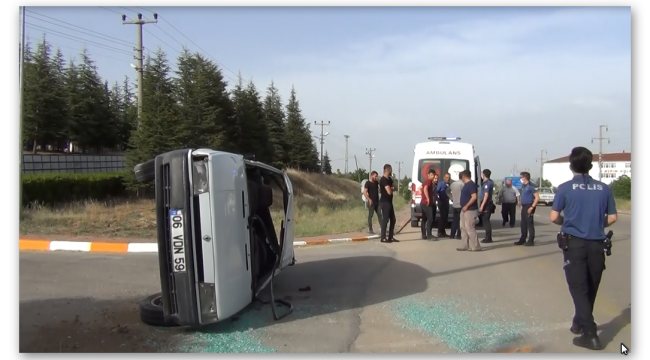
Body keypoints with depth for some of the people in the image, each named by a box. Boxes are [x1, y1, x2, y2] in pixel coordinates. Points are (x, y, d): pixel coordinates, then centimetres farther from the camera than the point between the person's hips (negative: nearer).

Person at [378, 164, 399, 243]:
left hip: (389, 202, 10)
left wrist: (391, 188, -4)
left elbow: (392, 188, 19)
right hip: (385, 202, -10)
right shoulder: (383, 180, -17)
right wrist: (392, 188, -1)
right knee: (385, 219, -7)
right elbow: (389, 191, -23)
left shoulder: (389, 179, 14)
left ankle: (391, 237, 16)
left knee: (392, 219, 11)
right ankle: (383, 238, -2)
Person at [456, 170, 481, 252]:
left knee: (470, 228, -8)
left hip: (470, 210, -11)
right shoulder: (466, 184, 15)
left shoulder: (471, 184, -16)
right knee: (463, 228, 11)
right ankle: (465, 246, 16)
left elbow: (474, 197, -24)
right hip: (464, 210, 11)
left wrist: (466, 206, -22)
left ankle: (476, 246, -2)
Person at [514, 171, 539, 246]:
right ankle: (522, 240, 20)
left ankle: (531, 241, 1)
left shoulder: (531, 186, -14)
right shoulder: (523, 186, 13)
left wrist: (532, 207, -19)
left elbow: (537, 197, -17)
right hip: (524, 207, 9)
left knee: (530, 224, -4)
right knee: (523, 224, 13)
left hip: (529, 207, -9)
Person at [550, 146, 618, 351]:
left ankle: (589, 334, -8)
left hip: (574, 243, -3)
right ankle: (580, 324, 33)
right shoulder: (604, 189, 2)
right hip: (597, 244, 4)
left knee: (579, 288, -1)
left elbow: (554, 218, -6)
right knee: (591, 288, 17)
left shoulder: (566, 188, -6)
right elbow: (613, 218, 5)